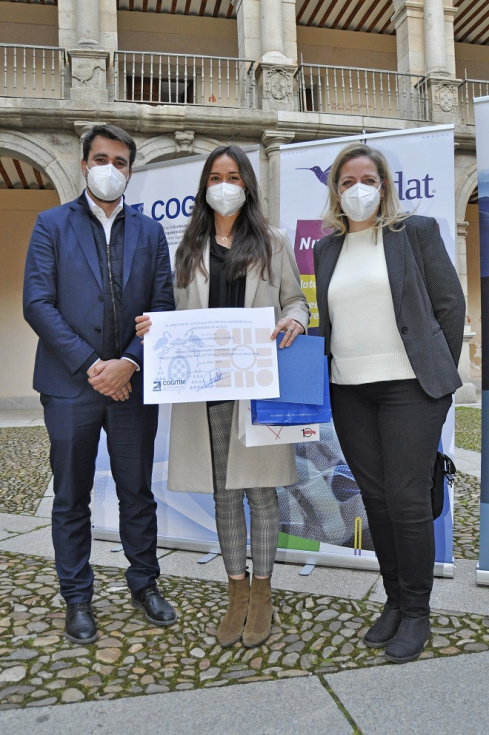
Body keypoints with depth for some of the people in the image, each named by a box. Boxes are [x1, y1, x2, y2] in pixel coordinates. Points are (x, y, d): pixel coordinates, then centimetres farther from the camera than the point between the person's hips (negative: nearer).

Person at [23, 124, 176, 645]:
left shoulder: (149, 231, 9)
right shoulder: (53, 224, 4)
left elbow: (163, 307, 2)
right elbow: (37, 304, -6)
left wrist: (128, 363, -12)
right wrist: (89, 365, -13)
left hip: (132, 384, 2)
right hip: (70, 385, -1)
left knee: (138, 493, 13)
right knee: (71, 499, 10)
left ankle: (144, 584, 31)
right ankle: (77, 599, 26)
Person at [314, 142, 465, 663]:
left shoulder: (416, 231, 2)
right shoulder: (325, 249, 13)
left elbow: (450, 304, 2)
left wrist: (440, 376, 1)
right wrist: (325, 370, 3)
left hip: (407, 386, -4)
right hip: (349, 391, 4)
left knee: (407, 500, -4)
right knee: (374, 498, 10)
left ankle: (416, 613, 17)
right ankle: (394, 601, 27)